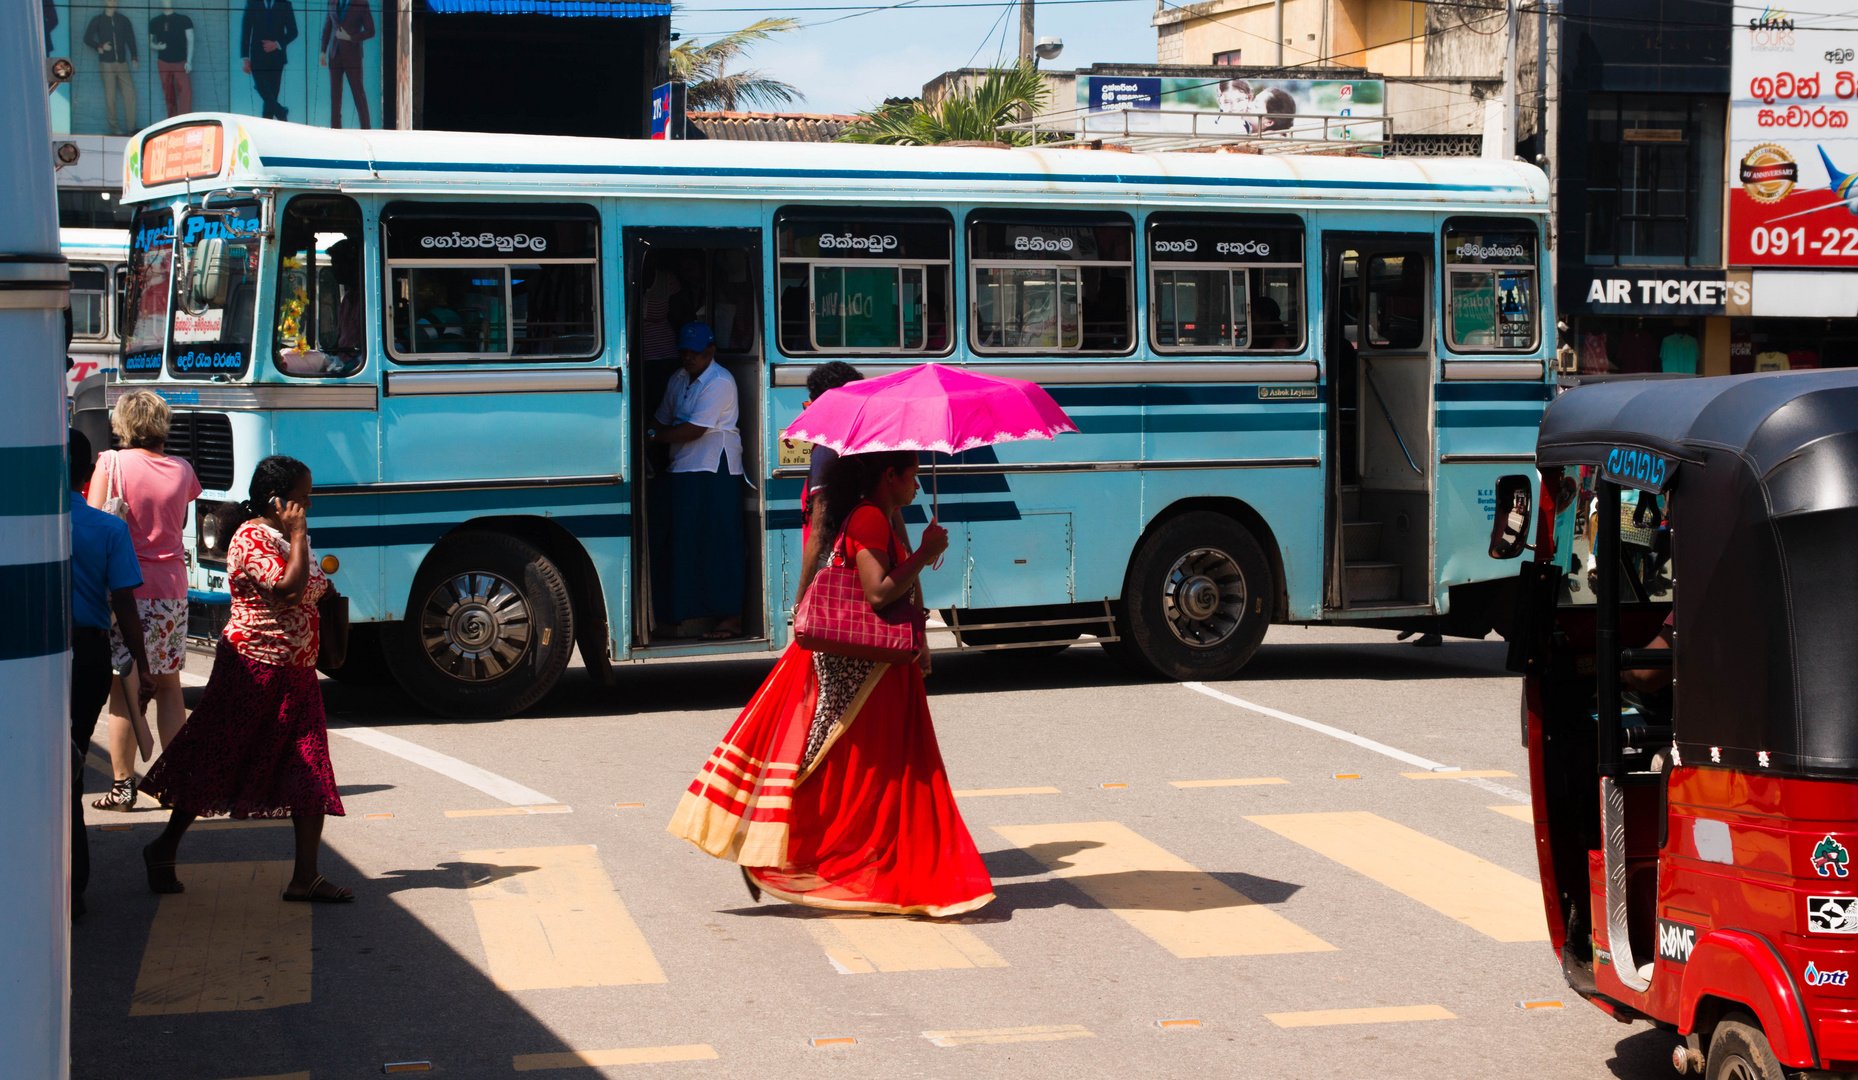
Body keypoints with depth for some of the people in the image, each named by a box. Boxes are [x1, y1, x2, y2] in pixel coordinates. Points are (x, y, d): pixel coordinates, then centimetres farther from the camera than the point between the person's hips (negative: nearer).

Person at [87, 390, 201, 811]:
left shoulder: (111, 463, -7)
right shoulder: (181, 469, 5)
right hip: (172, 589, 4)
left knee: (123, 691, 0)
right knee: (168, 687, 13)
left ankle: (123, 786, 1)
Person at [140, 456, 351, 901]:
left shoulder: (287, 539, 15)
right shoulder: (251, 539, -14)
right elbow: (288, 588, -27)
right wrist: (298, 535, -18)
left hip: (296, 672, 8)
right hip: (253, 668, -8)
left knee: (310, 771, 0)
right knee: (215, 762, 2)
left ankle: (305, 876, 2)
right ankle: (164, 850, 20)